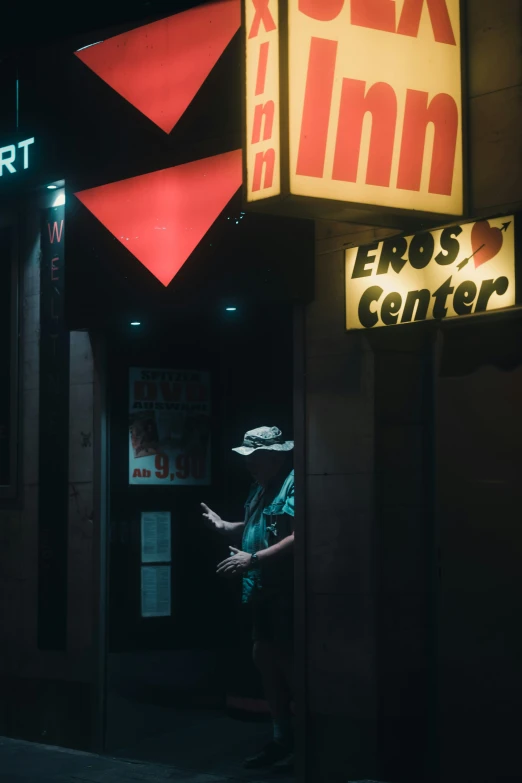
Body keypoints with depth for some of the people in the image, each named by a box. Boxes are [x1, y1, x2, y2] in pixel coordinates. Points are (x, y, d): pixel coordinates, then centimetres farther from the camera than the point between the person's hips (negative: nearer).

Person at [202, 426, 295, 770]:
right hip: (264, 590, 10)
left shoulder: (294, 485, -17)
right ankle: (282, 738, 23)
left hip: (286, 591, -10)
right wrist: (224, 526, 6)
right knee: (265, 659, 13)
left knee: (288, 662, -4)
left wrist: (252, 560, -26)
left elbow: (298, 538, -26)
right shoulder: (263, 488, 15)